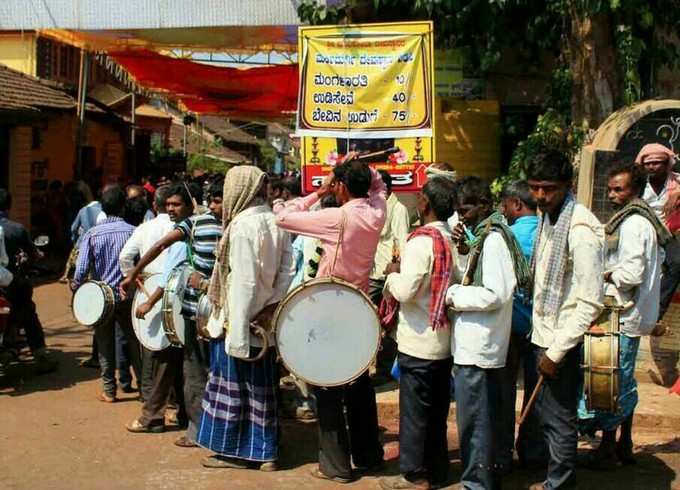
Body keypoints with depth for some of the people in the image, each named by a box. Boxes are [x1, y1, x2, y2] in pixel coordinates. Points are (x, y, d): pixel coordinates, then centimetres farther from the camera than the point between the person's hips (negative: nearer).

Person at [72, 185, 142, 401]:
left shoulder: (92, 234, -8)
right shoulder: (133, 232, -8)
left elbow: (81, 269, -12)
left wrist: (75, 288, 4)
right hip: (128, 295, 0)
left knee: (105, 344, 10)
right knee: (133, 342, 12)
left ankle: (109, 390, 15)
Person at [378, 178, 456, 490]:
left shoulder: (422, 241, -19)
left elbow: (405, 291, -25)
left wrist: (393, 273, -5)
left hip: (419, 342, -7)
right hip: (446, 340, 7)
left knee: (414, 410, 4)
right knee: (438, 409, 17)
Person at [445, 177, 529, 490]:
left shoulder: (493, 239, -18)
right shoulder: (487, 234, 12)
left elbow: (495, 294, -24)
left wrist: (452, 296, -15)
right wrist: (465, 250, 3)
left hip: (476, 347, -10)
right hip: (478, 344, 10)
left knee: (473, 420, 0)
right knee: (485, 417, 19)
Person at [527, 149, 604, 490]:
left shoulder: (580, 229, -21)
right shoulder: (547, 217, 5)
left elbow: (590, 302, -21)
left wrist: (557, 352, -18)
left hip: (562, 341, -8)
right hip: (543, 334, 8)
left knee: (558, 419, 5)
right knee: (545, 412, 20)